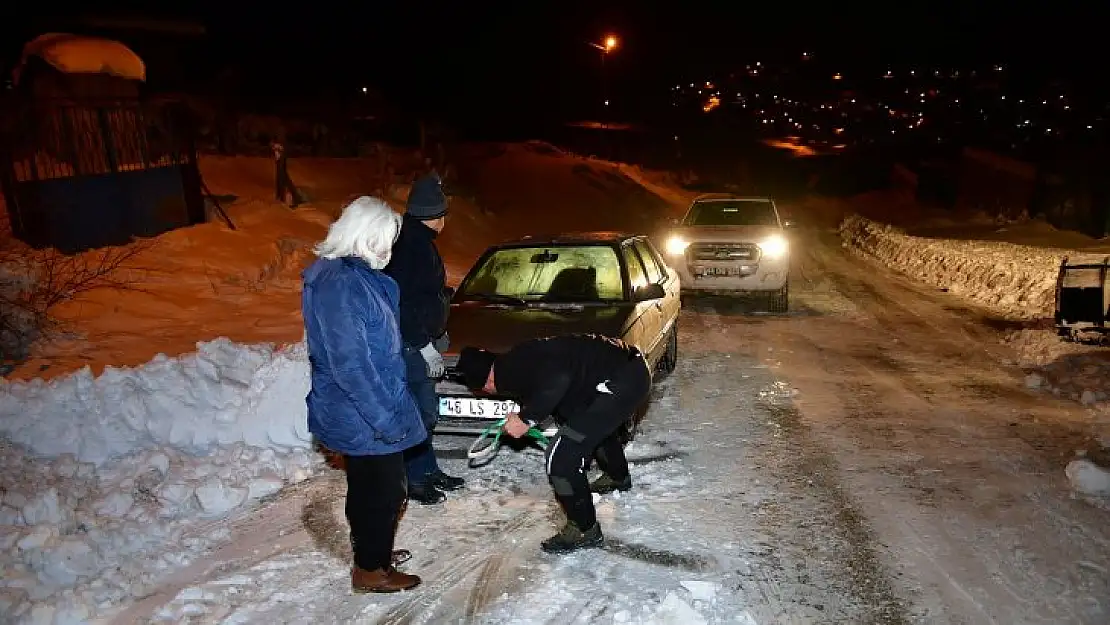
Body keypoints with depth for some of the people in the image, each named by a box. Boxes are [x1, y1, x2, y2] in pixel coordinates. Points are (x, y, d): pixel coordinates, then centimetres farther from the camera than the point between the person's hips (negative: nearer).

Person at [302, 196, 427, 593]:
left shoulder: (352, 274, 7)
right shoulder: (338, 283, -25)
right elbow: (350, 363, -28)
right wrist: (384, 417, -23)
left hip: (356, 411, 10)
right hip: (363, 415, -10)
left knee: (367, 487, 23)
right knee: (383, 490, 6)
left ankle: (370, 550, 41)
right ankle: (370, 570, 22)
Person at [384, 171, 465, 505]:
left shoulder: (419, 241, 14)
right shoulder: (409, 245, -18)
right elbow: (405, 302, -24)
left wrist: (436, 335, 23)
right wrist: (425, 346, -22)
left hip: (421, 339, 10)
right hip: (412, 344, -10)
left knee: (425, 411, 17)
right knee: (420, 412, -2)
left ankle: (428, 471, 29)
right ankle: (415, 479, 10)